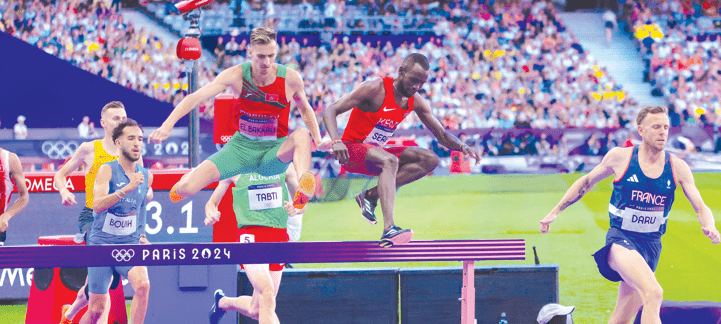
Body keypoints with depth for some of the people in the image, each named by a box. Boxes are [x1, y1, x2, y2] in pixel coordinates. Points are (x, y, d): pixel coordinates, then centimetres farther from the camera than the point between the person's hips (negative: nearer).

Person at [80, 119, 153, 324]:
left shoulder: (146, 176, 4)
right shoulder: (107, 170, -10)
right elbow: (97, 205, -25)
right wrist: (127, 188, -35)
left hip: (130, 245, 3)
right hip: (101, 244, -3)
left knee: (142, 285, -27)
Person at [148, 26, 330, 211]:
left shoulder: (291, 79, -11)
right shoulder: (237, 75, -14)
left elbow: (305, 110, 10)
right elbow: (196, 97, -19)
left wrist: (318, 141, -5)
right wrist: (167, 125, -32)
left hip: (273, 154, 0)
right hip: (241, 147, 0)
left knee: (302, 134, -34)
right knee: (184, 190, -15)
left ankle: (304, 186, -56)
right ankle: (193, 177, 23)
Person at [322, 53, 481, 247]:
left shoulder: (415, 102, 2)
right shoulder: (375, 89, -18)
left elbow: (441, 135, 9)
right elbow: (330, 111, -20)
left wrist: (462, 147, -13)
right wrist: (336, 142, -37)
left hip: (376, 152, 8)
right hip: (352, 151, -8)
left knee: (430, 160, -6)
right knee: (390, 161, -37)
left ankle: (371, 195, -11)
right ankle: (389, 230, -51)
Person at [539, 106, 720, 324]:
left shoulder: (677, 167, 0)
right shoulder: (620, 157, -5)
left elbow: (701, 208, 1)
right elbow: (587, 182, 11)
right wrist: (555, 212, 12)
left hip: (652, 244, 4)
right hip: (621, 239, -4)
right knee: (653, 293, -31)